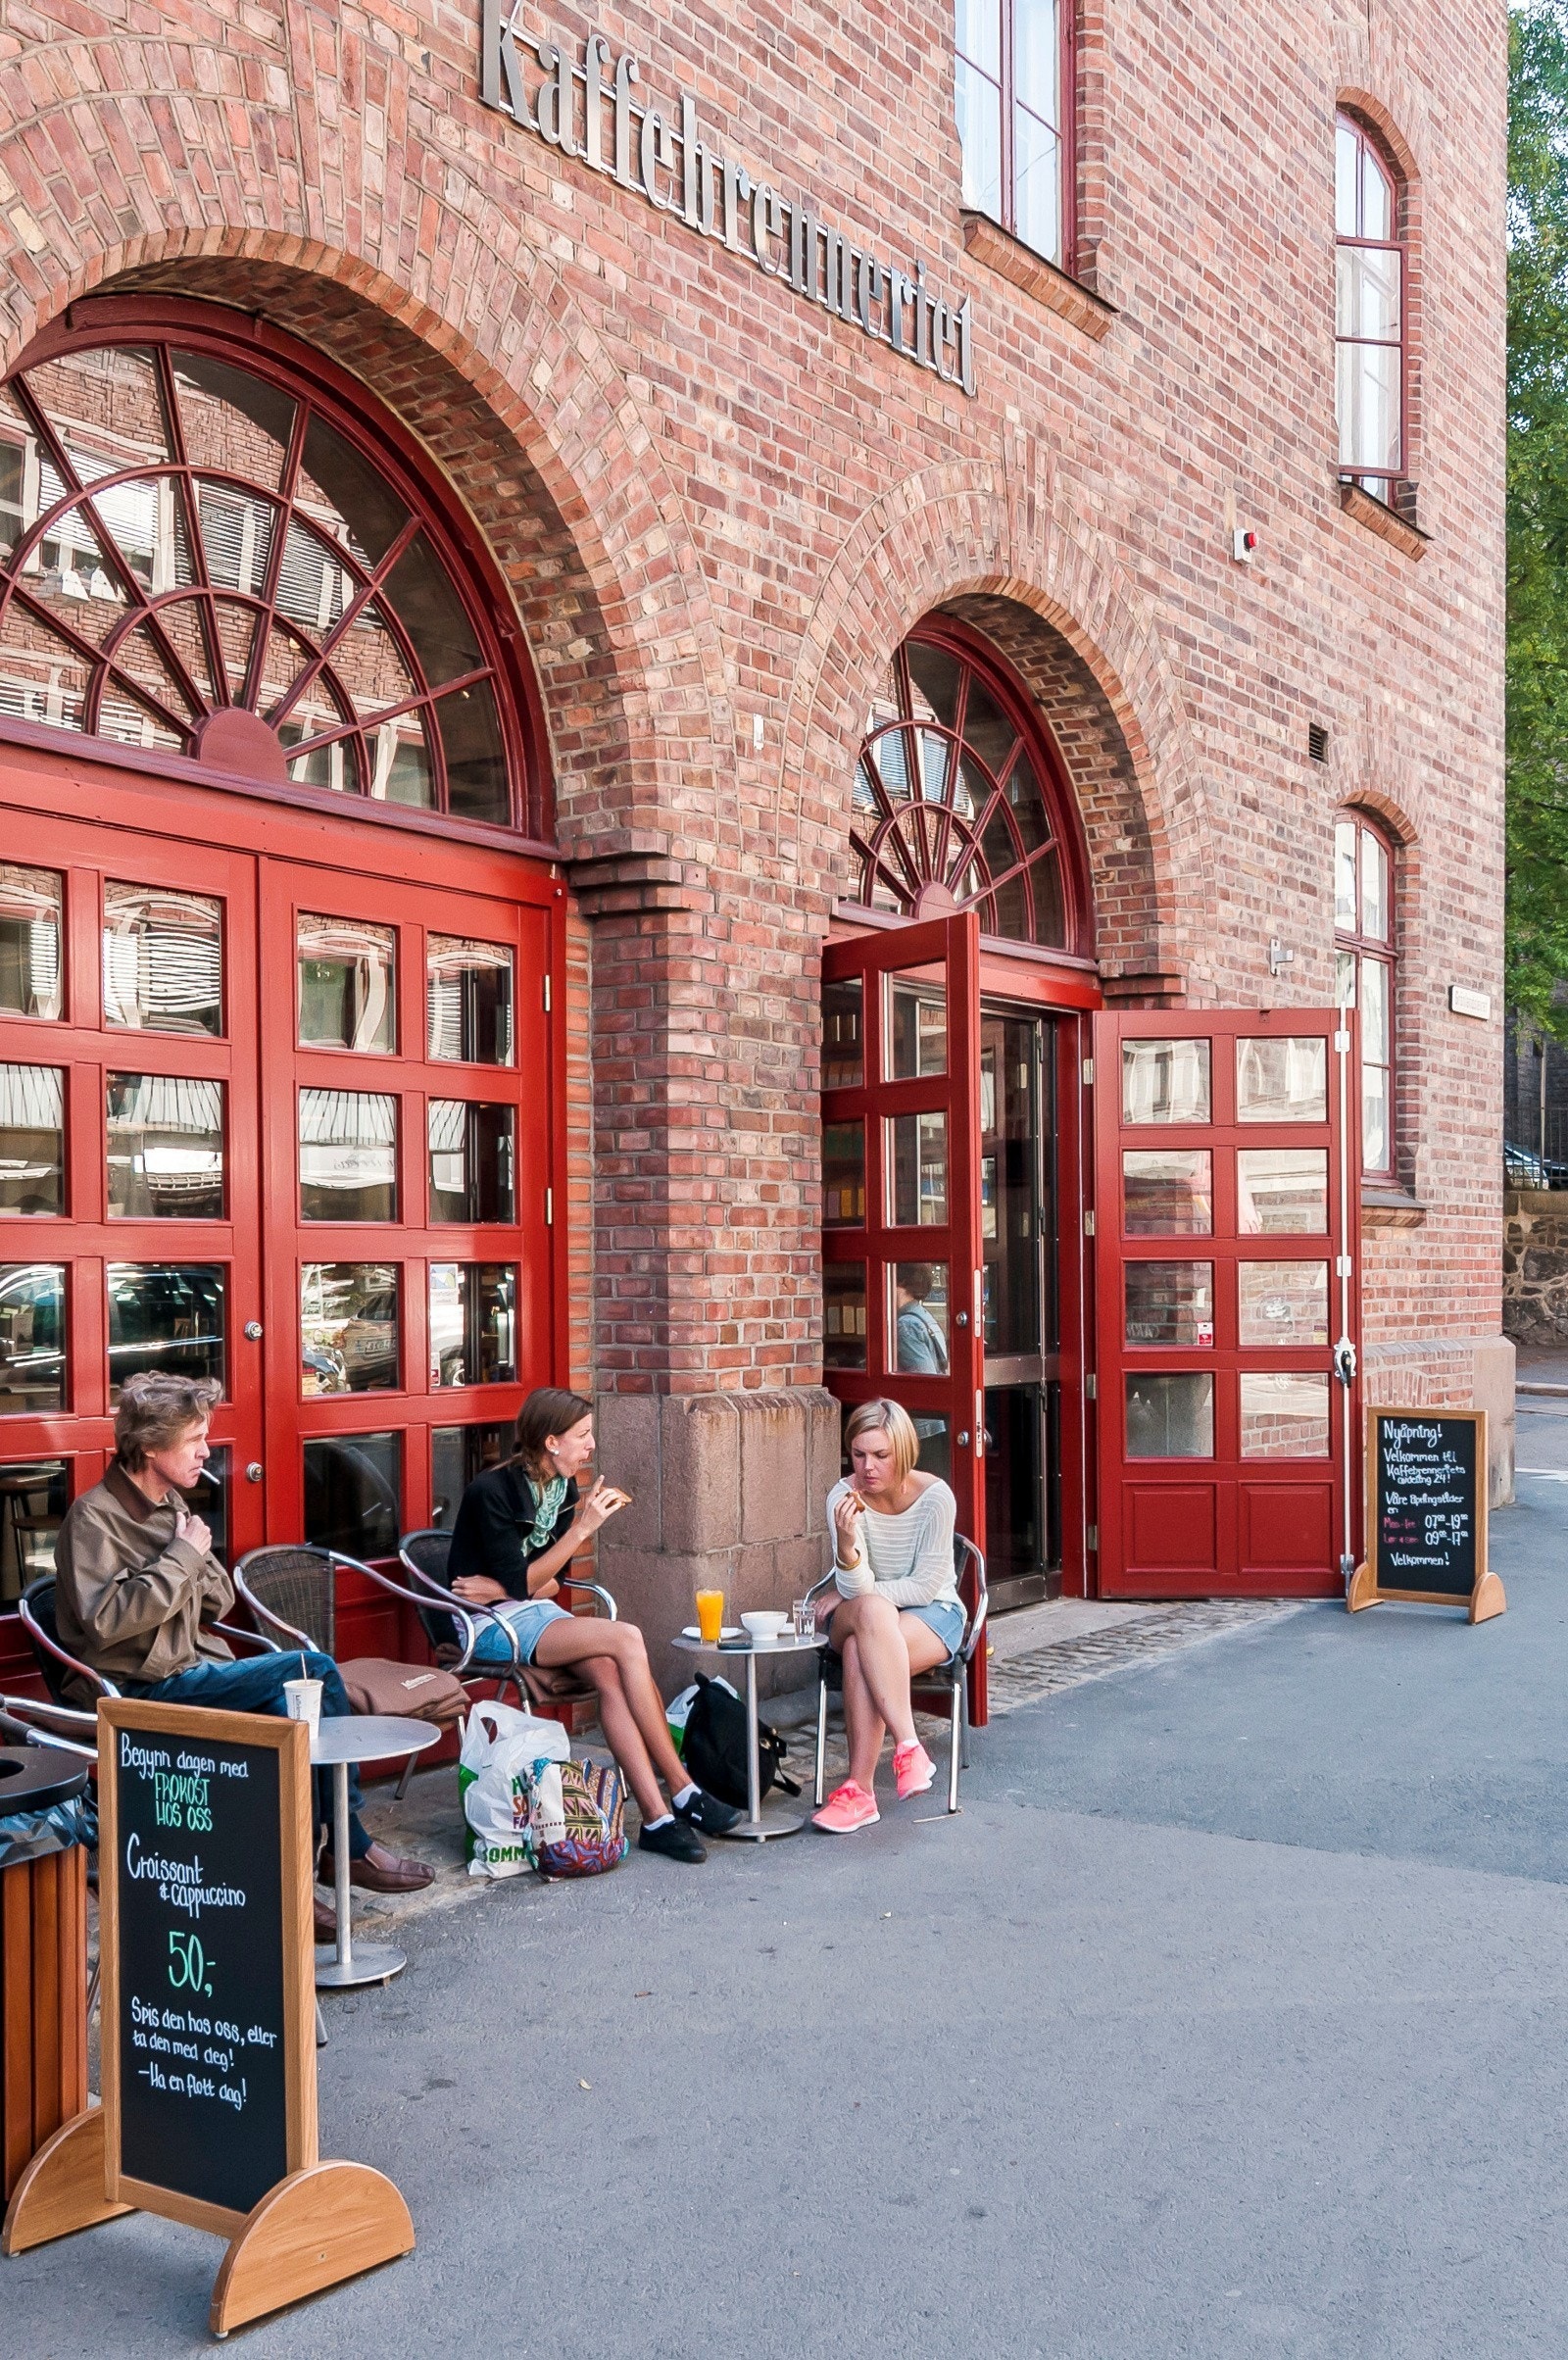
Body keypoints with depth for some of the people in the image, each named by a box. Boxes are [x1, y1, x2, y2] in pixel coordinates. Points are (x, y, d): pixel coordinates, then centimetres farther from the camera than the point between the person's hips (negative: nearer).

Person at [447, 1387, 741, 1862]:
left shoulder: (564, 1487, 5)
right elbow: (522, 1583, -20)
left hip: (534, 1610, 7)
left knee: (610, 1672, -26)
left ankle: (657, 1818, -27)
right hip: (491, 1626, -7)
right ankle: (682, 1792, -19)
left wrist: (498, 1588, -12)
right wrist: (582, 1528, -24)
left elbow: (550, 1581, 8)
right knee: (626, 1639, -26)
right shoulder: (491, 1491, -17)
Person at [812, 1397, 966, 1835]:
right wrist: (846, 1545, -39)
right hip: (857, 1617, 2)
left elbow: (926, 1586, -14)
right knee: (872, 1611, -37)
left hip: (933, 1614, -2)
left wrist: (855, 1598, -14)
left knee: (860, 1650, -34)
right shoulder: (845, 1496, -12)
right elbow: (856, 1590, -19)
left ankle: (859, 1790, -32)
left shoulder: (934, 1496, -16)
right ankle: (909, 1747, -40)